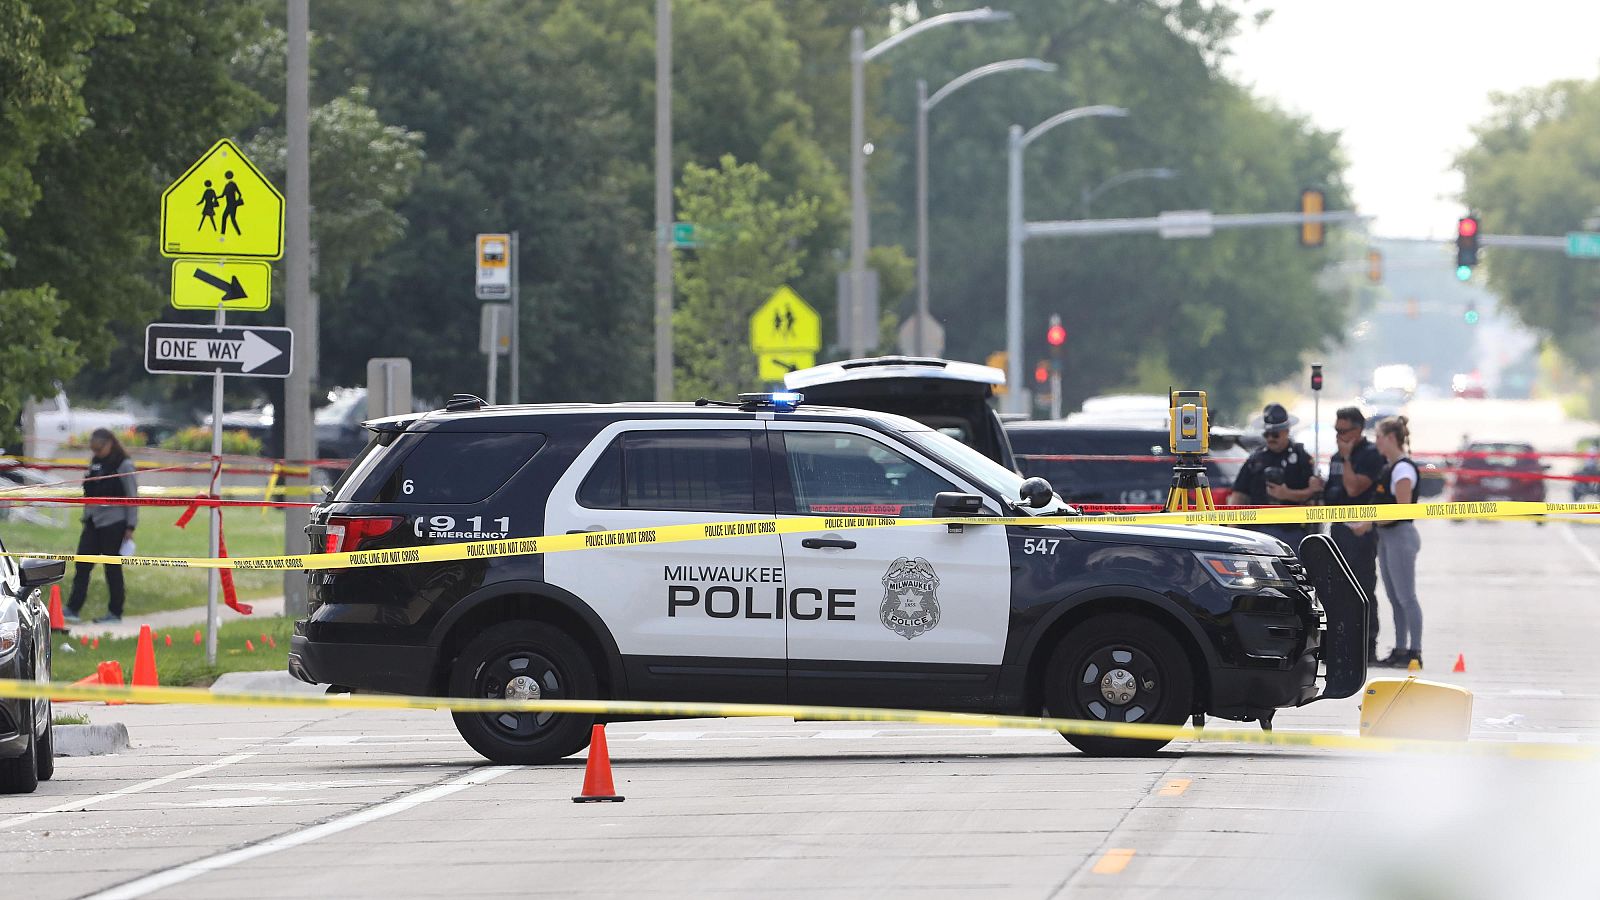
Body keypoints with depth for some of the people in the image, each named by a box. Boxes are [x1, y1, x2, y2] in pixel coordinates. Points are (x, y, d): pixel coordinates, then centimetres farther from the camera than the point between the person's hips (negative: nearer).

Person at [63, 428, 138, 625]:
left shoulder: (124, 465, -8)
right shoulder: (95, 463, 12)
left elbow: (132, 497, -8)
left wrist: (130, 527, -11)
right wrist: (86, 517, 16)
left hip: (114, 523, -7)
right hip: (93, 523, 7)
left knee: (113, 568, -1)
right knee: (82, 565, -1)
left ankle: (116, 612, 8)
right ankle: (73, 609, -1)